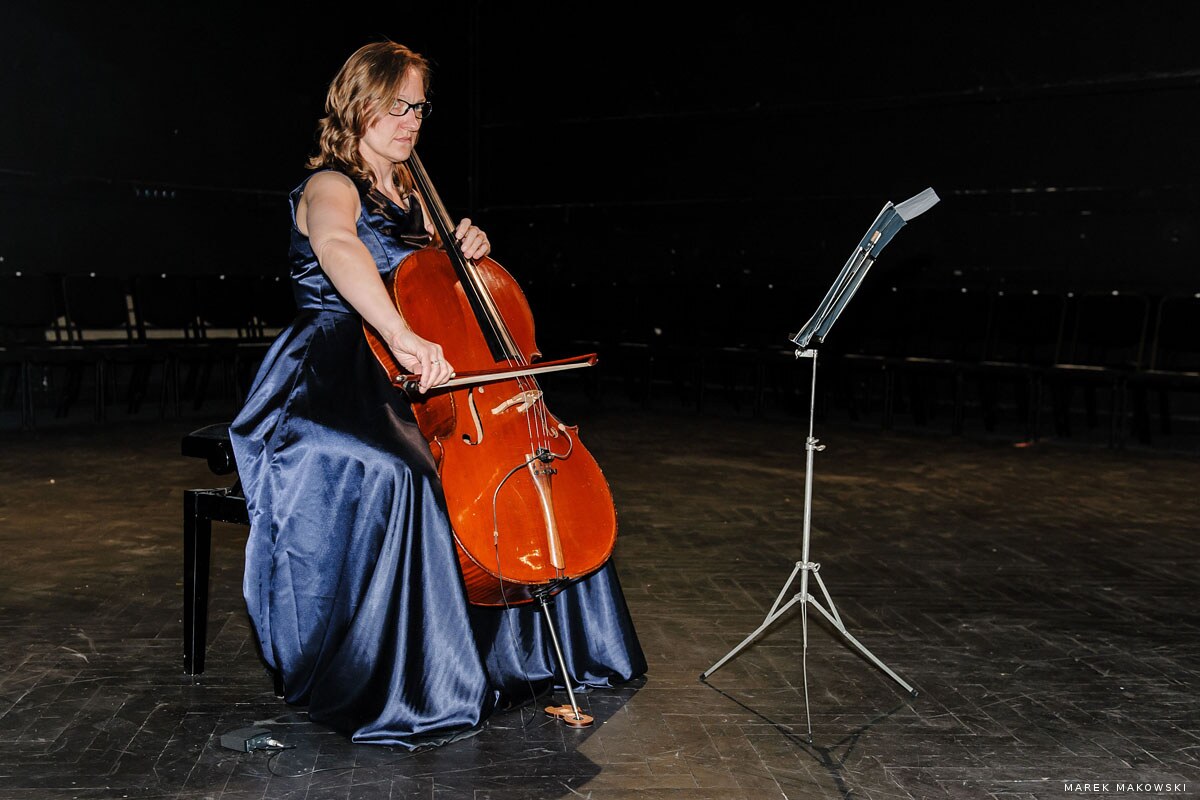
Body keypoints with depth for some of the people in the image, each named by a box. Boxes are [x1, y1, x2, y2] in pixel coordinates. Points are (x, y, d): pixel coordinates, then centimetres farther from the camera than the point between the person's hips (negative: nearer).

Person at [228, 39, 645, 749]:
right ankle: (402, 694, -25)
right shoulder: (330, 188, -10)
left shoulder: (409, 195, 17)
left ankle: (549, 651, 18)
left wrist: (469, 249, 3)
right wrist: (400, 332, -52)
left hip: (400, 381, 9)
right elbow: (339, 248, -34)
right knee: (395, 474, -38)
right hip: (335, 382, -8)